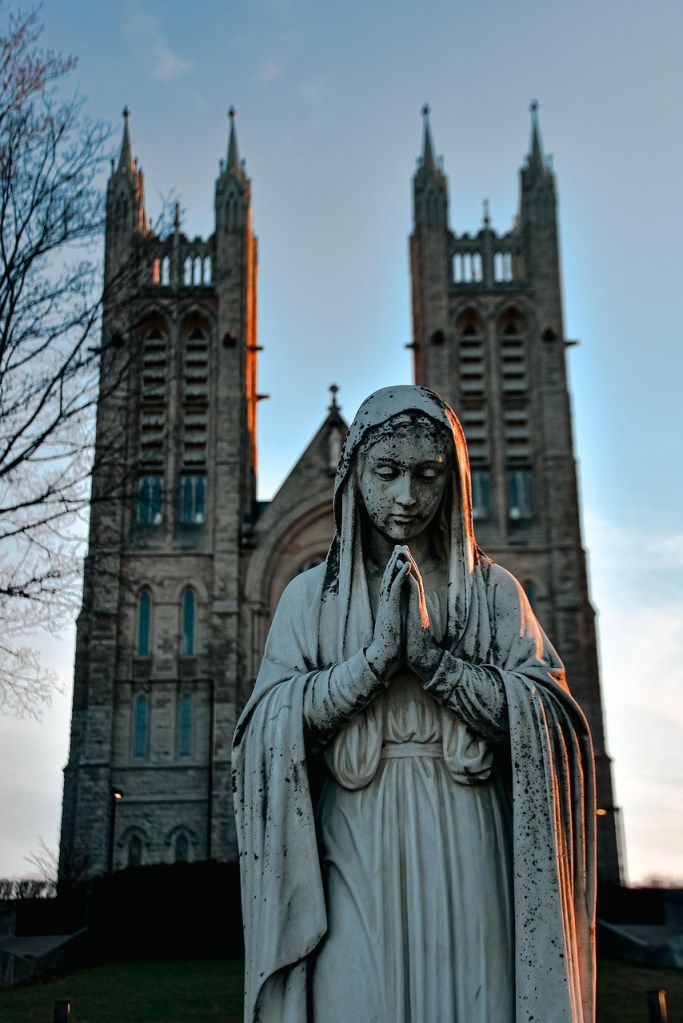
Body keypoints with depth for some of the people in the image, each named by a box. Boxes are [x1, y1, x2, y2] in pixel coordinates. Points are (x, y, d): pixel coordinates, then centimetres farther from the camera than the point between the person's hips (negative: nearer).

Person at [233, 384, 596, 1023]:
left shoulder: (491, 588, 8)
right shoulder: (310, 595, 8)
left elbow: (547, 716, -3)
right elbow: (273, 728, -2)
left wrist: (429, 654, -14)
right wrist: (375, 655, -14)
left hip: (467, 857, 1)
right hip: (356, 858, 0)